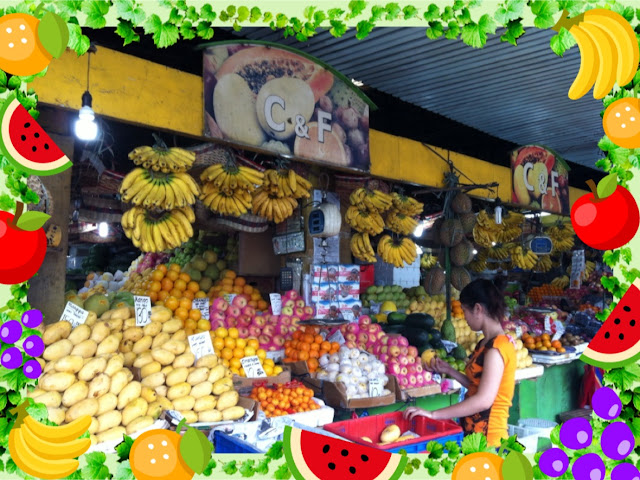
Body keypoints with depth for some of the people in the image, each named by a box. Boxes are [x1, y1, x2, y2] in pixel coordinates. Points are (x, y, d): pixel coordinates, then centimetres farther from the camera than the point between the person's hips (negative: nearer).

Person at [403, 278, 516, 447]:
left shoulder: (496, 348, -18)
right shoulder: (486, 344, 11)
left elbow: (483, 400, -25)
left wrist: (433, 414, -25)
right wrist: (449, 370, 9)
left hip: (487, 439, -8)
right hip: (472, 431, 8)